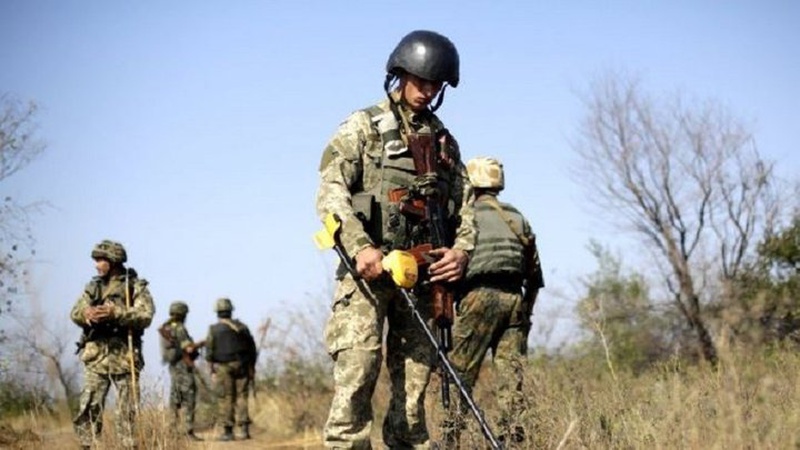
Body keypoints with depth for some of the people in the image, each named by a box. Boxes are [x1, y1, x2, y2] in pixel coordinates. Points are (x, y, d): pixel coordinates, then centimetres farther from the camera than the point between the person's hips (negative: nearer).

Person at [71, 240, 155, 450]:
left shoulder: (136, 287, 3)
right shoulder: (93, 287, 15)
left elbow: (145, 315, -12)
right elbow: (75, 313, 3)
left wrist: (115, 314, -26)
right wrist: (87, 313, -21)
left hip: (125, 357, -3)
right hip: (96, 357, 3)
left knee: (128, 412, 0)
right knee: (88, 410, -3)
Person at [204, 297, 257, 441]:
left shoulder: (213, 329, -3)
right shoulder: (241, 327, 6)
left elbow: (209, 352, -5)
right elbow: (252, 349, 8)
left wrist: (212, 371, 0)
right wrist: (252, 368, 14)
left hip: (223, 368, -2)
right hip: (241, 367, 3)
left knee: (225, 399, 2)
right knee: (241, 398, 6)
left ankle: (228, 431, 2)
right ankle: (244, 429, -3)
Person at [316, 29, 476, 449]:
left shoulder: (444, 140, 20)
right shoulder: (364, 126, 5)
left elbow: (465, 203, 17)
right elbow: (331, 192, -6)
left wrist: (462, 248, -4)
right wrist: (361, 247, -20)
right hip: (369, 269, -5)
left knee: (414, 384, 5)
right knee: (355, 378, -13)